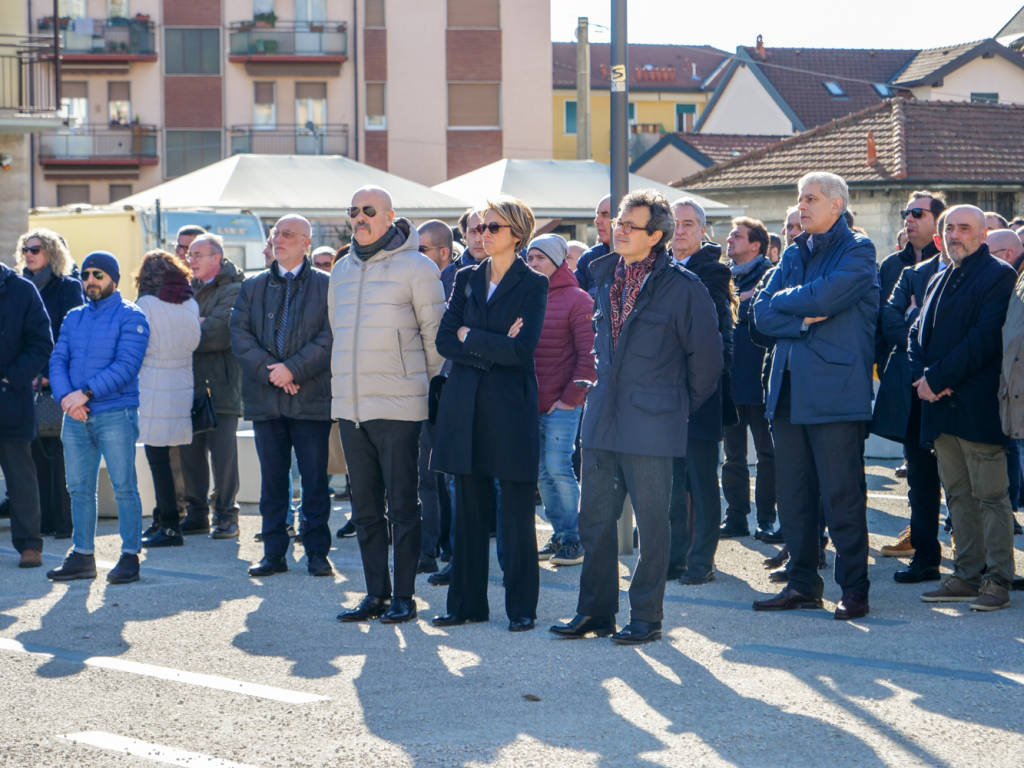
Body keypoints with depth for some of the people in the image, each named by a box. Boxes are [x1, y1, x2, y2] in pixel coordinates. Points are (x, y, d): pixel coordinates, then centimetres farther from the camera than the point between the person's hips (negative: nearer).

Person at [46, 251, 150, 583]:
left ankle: (130, 556, -1)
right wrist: (66, 397, -10)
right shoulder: (73, 318, 16)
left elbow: (126, 366, -13)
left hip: (115, 414, -6)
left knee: (124, 487, -5)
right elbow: (58, 361, 8)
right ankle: (82, 556, 15)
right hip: (75, 418, 6)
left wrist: (85, 393, -19)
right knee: (79, 489, 8)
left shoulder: (131, 317, -3)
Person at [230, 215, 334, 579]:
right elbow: (240, 335, 3)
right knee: (271, 480, 7)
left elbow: (329, 338, -7)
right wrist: (270, 371, -10)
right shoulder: (253, 286, 13)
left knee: (314, 480, 1)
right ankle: (273, 552, 13)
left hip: (311, 397, -3)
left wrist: (293, 370, -15)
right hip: (265, 398, 3)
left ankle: (317, 552, 9)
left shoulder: (326, 286, 3)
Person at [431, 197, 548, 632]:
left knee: (516, 510, -2)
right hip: (466, 406, 4)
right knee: (469, 507, 7)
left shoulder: (533, 284, -1)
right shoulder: (466, 279, 12)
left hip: (510, 405, -4)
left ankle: (522, 607, 5)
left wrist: (470, 337, -4)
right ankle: (467, 603, 14)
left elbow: (522, 349, -13)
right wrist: (493, 348, -10)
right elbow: (444, 340, 3)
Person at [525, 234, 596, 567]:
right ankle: (559, 535, 18)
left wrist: (572, 396, -12)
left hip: (562, 404, -6)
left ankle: (574, 539, 1)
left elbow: (589, 354, -8)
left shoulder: (577, 300, -5)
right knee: (541, 472, 8)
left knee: (557, 467, -9)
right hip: (528, 402, 6)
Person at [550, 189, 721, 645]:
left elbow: (706, 355, -2)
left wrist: (683, 406, 5)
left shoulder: (682, 287, -8)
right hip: (601, 418, 6)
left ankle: (646, 617, 9)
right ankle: (596, 611, 17)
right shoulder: (603, 275, 10)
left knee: (651, 523, 1)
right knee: (594, 518, 8)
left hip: (651, 422, -6)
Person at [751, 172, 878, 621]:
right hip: (789, 390, 7)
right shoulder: (794, 254, 18)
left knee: (841, 495, -5)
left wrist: (782, 299, 0)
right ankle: (803, 584, 16)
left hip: (835, 390, -7)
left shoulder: (857, 252, -2)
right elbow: (762, 314, 9)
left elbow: (823, 297, -17)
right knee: (792, 494, 8)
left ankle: (854, 589, 2)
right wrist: (803, 319, -8)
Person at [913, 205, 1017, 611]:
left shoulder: (998, 275, -5)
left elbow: (985, 338, -15)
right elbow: (917, 332, 17)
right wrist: (922, 376, -3)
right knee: (958, 495, 10)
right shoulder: (940, 281, 21)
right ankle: (967, 575, 16)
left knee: (990, 495, -5)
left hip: (978, 407, -8)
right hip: (941, 408, 8)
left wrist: (938, 379, -15)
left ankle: (997, 580, -2)